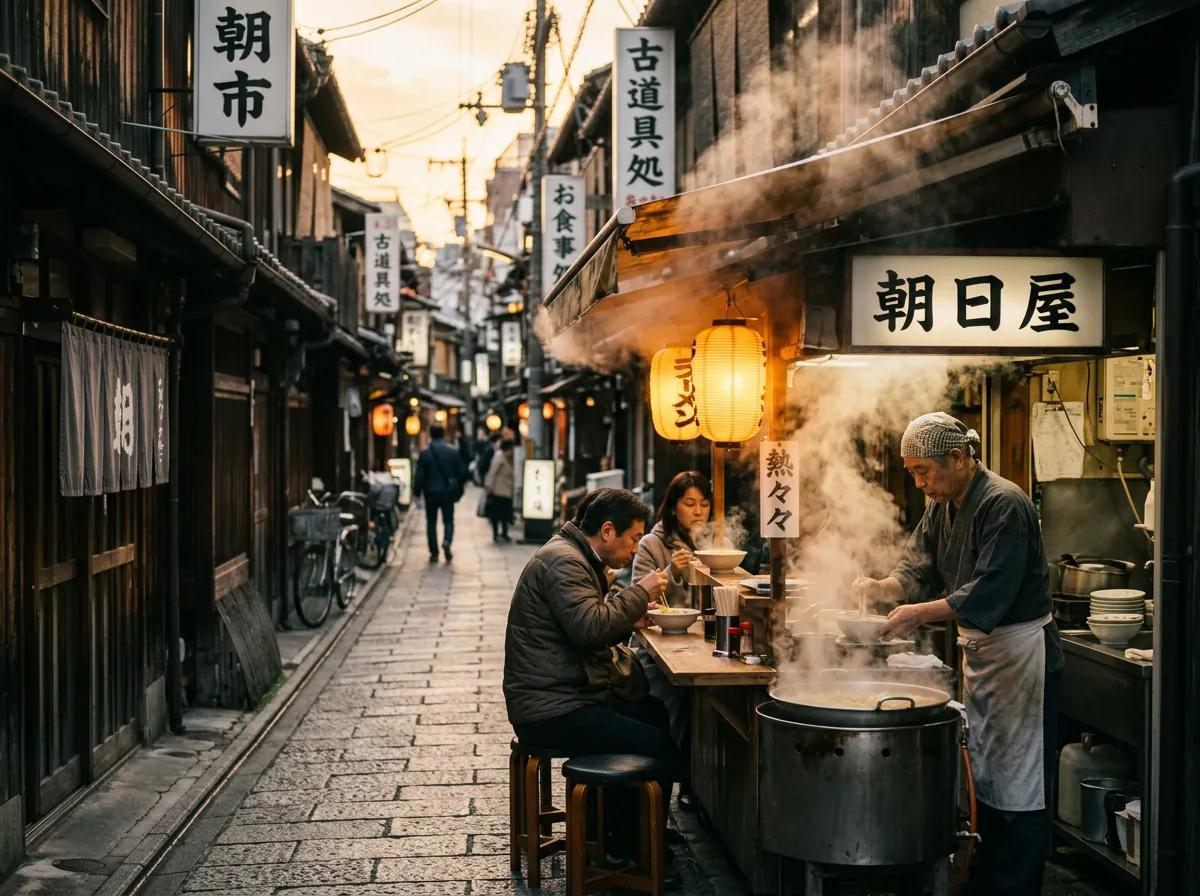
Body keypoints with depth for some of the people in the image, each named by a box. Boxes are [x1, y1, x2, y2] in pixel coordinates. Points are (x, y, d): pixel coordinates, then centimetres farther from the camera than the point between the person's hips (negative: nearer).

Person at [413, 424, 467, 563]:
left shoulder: (425, 452, -7)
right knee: (448, 520, 10)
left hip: (431, 492, -1)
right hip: (448, 492, 1)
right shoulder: (453, 451, -2)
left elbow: (419, 475, -8)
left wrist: (417, 491, 3)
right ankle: (447, 541, -18)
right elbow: (462, 472, 1)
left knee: (431, 522, 9)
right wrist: (459, 490, 13)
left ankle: (434, 553, 5)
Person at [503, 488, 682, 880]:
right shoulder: (562, 561, -17)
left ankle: (617, 827, 22)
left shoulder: (579, 558, 16)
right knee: (661, 750, -15)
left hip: (567, 695, 11)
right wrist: (639, 592, -17)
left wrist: (630, 619, 7)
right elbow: (590, 627, -29)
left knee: (660, 715, 14)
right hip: (551, 710, -11)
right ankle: (631, 850, 3)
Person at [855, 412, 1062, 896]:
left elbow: (990, 592, -28)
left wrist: (920, 613, -31)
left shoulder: (1003, 504, -21)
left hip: (1021, 653, -9)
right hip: (978, 649, 9)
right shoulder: (941, 507, 8)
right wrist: (881, 589, -13)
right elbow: (918, 571, 6)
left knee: (1019, 787, -4)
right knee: (987, 776, 16)